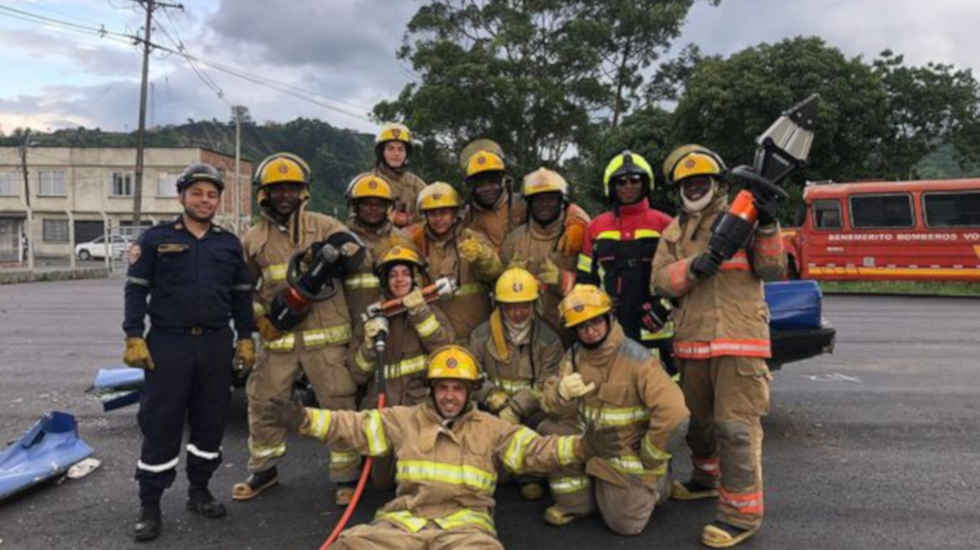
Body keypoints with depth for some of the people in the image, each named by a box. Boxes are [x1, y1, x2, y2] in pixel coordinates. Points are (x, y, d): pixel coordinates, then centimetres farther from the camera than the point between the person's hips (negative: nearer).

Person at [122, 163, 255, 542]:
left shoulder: (230, 243, 11)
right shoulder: (156, 238, 2)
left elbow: (242, 294, 15)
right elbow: (136, 289, 0)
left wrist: (245, 338, 9)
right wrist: (134, 338, -7)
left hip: (217, 344, 3)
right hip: (168, 343, -3)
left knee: (211, 422, 9)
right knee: (160, 425, -1)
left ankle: (199, 491, 25)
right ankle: (150, 506, 11)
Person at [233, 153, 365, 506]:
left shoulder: (323, 226, 3)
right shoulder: (254, 238, 10)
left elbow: (357, 252, -6)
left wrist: (335, 253, -25)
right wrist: (259, 316, 4)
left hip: (325, 335, -3)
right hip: (278, 337, 3)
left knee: (338, 404, 1)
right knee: (264, 403, 11)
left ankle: (346, 477, 17)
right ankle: (264, 471, 33)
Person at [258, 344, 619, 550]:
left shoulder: (492, 428, 14)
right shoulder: (405, 419, 17)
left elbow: (534, 450, 6)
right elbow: (356, 427, 12)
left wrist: (579, 447, -11)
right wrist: (304, 419, 0)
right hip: (404, 520, 2)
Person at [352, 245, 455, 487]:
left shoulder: (430, 311, 6)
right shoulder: (376, 316, 11)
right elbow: (359, 375, 7)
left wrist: (420, 312, -19)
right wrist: (370, 343, -10)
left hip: (421, 404, -2)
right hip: (383, 406, 2)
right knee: (382, 480, 0)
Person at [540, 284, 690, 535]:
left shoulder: (636, 360, -24)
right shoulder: (574, 355, -5)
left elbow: (674, 414, -30)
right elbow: (552, 404, -8)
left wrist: (648, 458, -17)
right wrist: (563, 391, -33)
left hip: (629, 453, -4)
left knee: (624, 524, -2)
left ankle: (652, 484, 29)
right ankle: (575, 502, 3)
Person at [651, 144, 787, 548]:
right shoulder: (674, 232, 14)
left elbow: (772, 271, -4)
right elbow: (660, 280, 0)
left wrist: (767, 229, -17)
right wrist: (692, 267, -18)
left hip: (739, 338, -5)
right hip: (693, 340, 5)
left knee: (736, 424, -9)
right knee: (699, 417, 19)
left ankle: (742, 512, -1)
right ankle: (708, 478, 41)